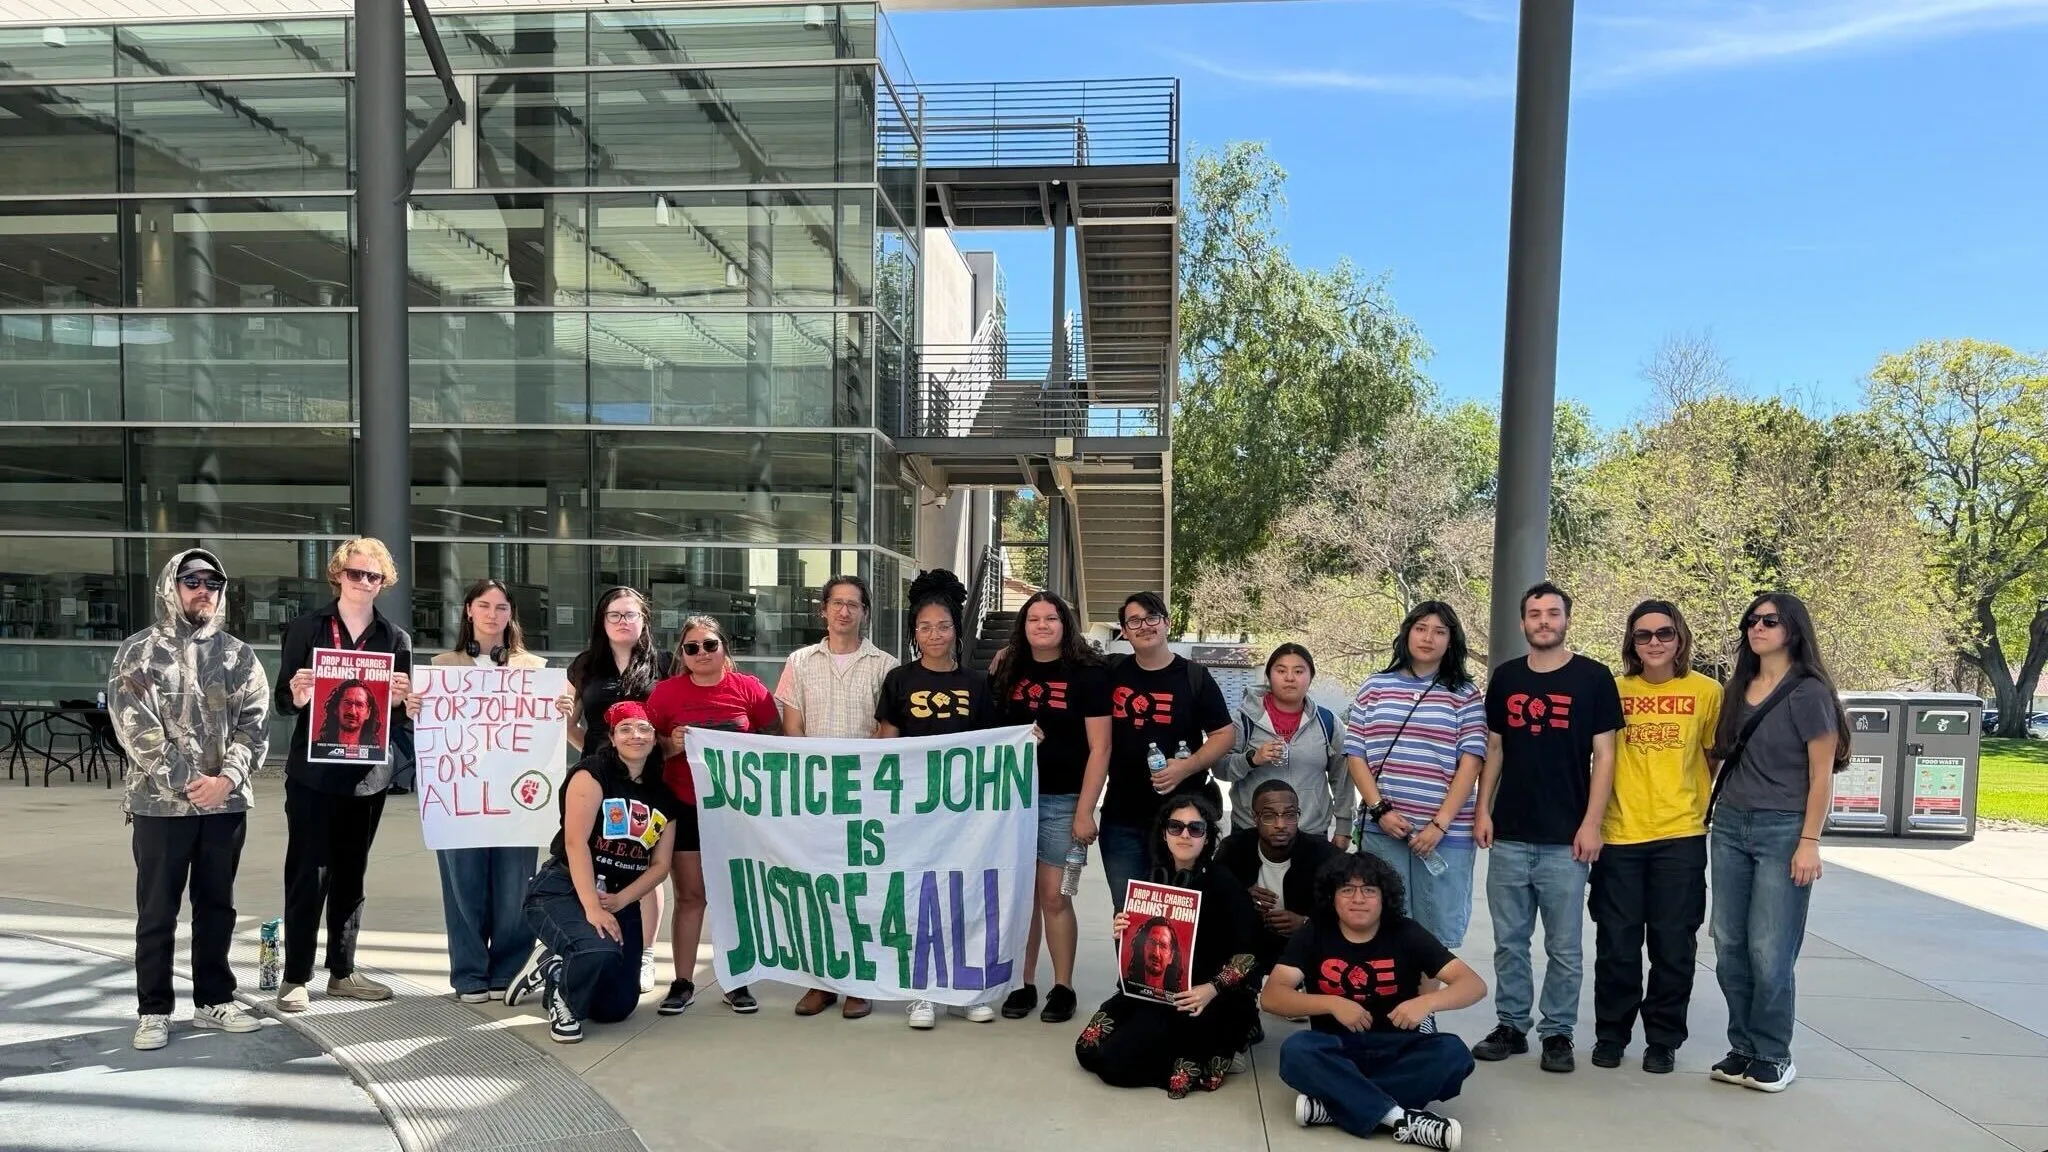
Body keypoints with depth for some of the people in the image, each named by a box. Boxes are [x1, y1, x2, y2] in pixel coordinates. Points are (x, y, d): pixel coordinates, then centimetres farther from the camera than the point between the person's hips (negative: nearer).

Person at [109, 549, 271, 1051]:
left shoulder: (239, 655, 8)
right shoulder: (138, 652, 0)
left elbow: (254, 724, 1)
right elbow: (136, 728, -8)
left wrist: (227, 778, -14)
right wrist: (187, 782, -15)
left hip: (226, 802, 3)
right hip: (160, 803, -3)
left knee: (217, 905, 10)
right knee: (157, 911, 5)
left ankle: (214, 1000, 21)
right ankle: (153, 1010, 16)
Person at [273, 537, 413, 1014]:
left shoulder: (396, 638, 6)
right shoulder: (305, 629, 0)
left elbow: (406, 707, 6)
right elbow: (283, 701, -2)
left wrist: (399, 697, -16)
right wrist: (296, 696, -24)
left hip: (368, 773, 3)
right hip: (313, 773, -3)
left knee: (351, 876, 13)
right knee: (307, 876, 0)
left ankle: (342, 972, 23)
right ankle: (295, 978, 11)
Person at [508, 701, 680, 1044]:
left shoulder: (664, 797, 6)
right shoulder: (592, 772, -10)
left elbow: (660, 865, 4)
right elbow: (575, 842, -20)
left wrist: (618, 902, -12)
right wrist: (592, 907, -27)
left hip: (621, 901, 6)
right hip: (562, 891, -6)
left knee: (617, 1009, 3)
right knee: (600, 951, -35)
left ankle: (554, 967, 29)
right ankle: (562, 999, -1)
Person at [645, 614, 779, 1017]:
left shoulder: (750, 689, -1)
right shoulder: (665, 692, -1)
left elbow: (775, 742, 7)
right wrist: (670, 746, -13)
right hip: (686, 808, 0)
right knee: (690, 895, 5)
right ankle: (682, 983, 14)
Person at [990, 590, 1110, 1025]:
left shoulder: (1087, 673, -5)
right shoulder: (1009, 668, 7)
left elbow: (1099, 748, -8)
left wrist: (1085, 811, -11)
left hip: (1061, 801, -3)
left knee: (1054, 896, -1)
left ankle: (1063, 988, 14)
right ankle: (1023, 985, 19)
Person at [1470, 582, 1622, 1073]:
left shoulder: (1593, 677, -1)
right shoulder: (1505, 677, 8)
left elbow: (1604, 754, -2)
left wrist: (1591, 823, -8)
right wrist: (1483, 810, 5)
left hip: (1565, 839, -3)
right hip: (1509, 835, 3)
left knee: (1563, 947, 6)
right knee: (1509, 941, 10)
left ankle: (1558, 1033, 18)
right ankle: (1511, 1026, 21)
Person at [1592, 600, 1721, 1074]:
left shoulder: (1706, 691, -1)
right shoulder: (1614, 690, 0)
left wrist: (1714, 807, 5)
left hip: (1681, 835, 0)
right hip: (1620, 835, 1)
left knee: (1673, 945, 8)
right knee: (1616, 945, 8)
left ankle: (1663, 1040, 24)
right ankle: (1611, 1035, 24)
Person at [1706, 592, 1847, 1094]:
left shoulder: (1808, 692, -6)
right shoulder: (1738, 689, 12)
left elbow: (1821, 775, -7)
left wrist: (1809, 842, -11)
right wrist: (1717, 808, 11)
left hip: (1782, 831, -6)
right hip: (1731, 826, 6)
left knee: (1769, 952, -3)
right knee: (1729, 947, 6)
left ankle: (1772, 1056, 12)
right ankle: (1742, 1047, 19)